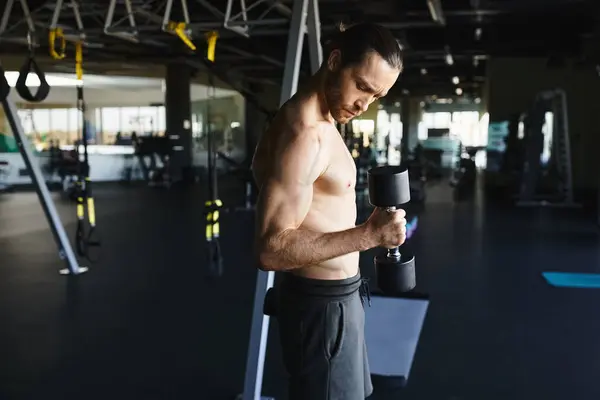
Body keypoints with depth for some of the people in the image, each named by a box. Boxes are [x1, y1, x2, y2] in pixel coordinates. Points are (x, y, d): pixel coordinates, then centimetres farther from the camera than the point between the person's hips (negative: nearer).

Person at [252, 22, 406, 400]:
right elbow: (271, 249, -29)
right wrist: (369, 234, -31)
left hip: (338, 295, 10)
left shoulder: (321, 124, 9)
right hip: (322, 303, -10)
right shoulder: (302, 132, -23)